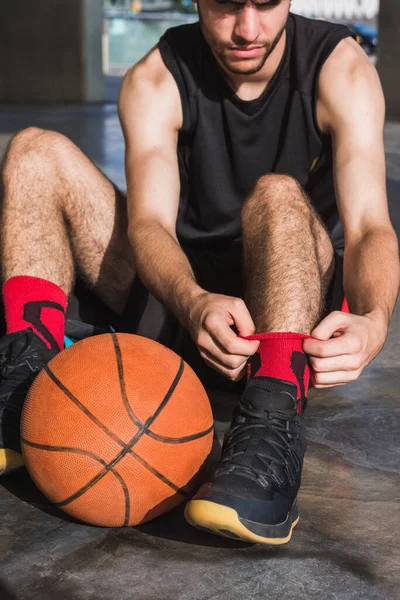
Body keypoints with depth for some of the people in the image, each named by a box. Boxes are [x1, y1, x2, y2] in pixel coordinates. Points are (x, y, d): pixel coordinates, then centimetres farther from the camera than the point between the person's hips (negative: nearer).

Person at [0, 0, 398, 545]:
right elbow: (149, 221, -20)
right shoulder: (155, 81, -5)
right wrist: (194, 303, -43)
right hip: (183, 296, 3)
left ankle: (272, 437, -50)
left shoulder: (340, 69, -9)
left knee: (278, 195, -34)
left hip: (303, 311, -2)